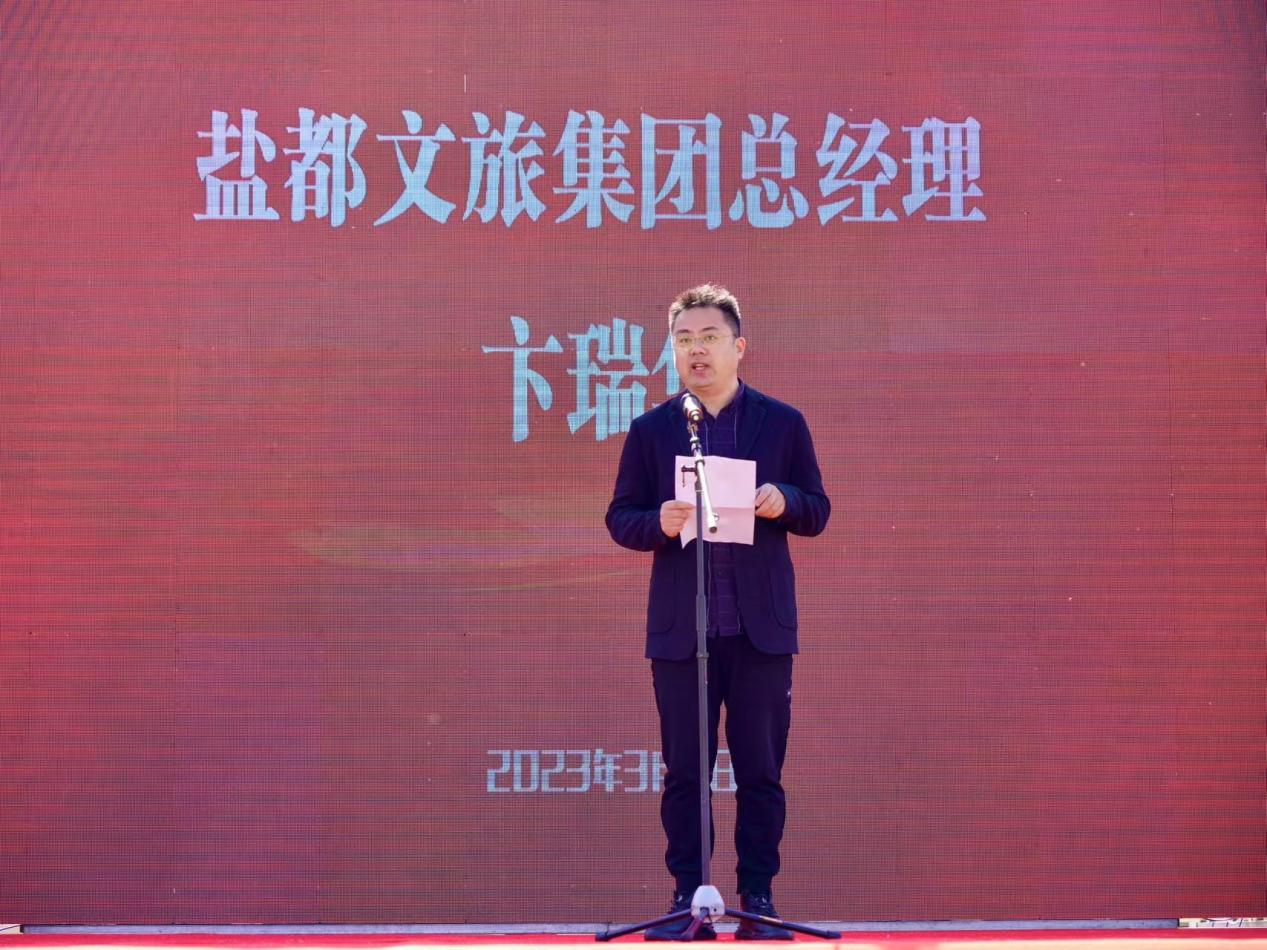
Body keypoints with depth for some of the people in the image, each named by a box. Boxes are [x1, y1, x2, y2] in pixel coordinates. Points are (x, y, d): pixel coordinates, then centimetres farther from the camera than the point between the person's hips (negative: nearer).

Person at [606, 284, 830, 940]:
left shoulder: (783, 423, 8)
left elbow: (817, 512, 9)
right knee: (684, 772, 2)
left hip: (762, 627, 0)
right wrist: (658, 523, -15)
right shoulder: (650, 430, 9)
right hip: (679, 628, 0)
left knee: (761, 770, 2)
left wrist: (784, 502, -13)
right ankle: (687, 898, 8)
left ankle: (759, 897, 8)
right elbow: (620, 517, 7)